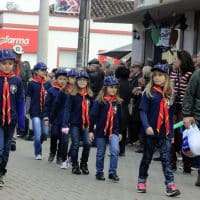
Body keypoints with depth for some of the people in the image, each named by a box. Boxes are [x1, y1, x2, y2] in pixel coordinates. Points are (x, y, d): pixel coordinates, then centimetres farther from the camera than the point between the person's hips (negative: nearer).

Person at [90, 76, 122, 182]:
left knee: (115, 151, -15)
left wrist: (120, 131, 15)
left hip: (114, 131, 2)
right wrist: (91, 130, -9)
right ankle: (99, 172, 24)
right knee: (100, 153, 10)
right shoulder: (99, 101, -7)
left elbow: (120, 118, 12)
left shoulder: (118, 102, 4)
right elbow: (93, 116, -7)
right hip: (101, 130, -2)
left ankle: (112, 172, -7)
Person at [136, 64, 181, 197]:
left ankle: (170, 186, -12)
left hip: (165, 132, 2)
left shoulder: (169, 94, 8)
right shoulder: (149, 92, -3)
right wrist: (147, 126, -23)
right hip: (152, 131, -2)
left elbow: (170, 115, 12)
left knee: (166, 158, -5)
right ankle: (142, 181, 26)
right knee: (147, 157, 11)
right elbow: (143, 111, -9)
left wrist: (172, 133, 12)